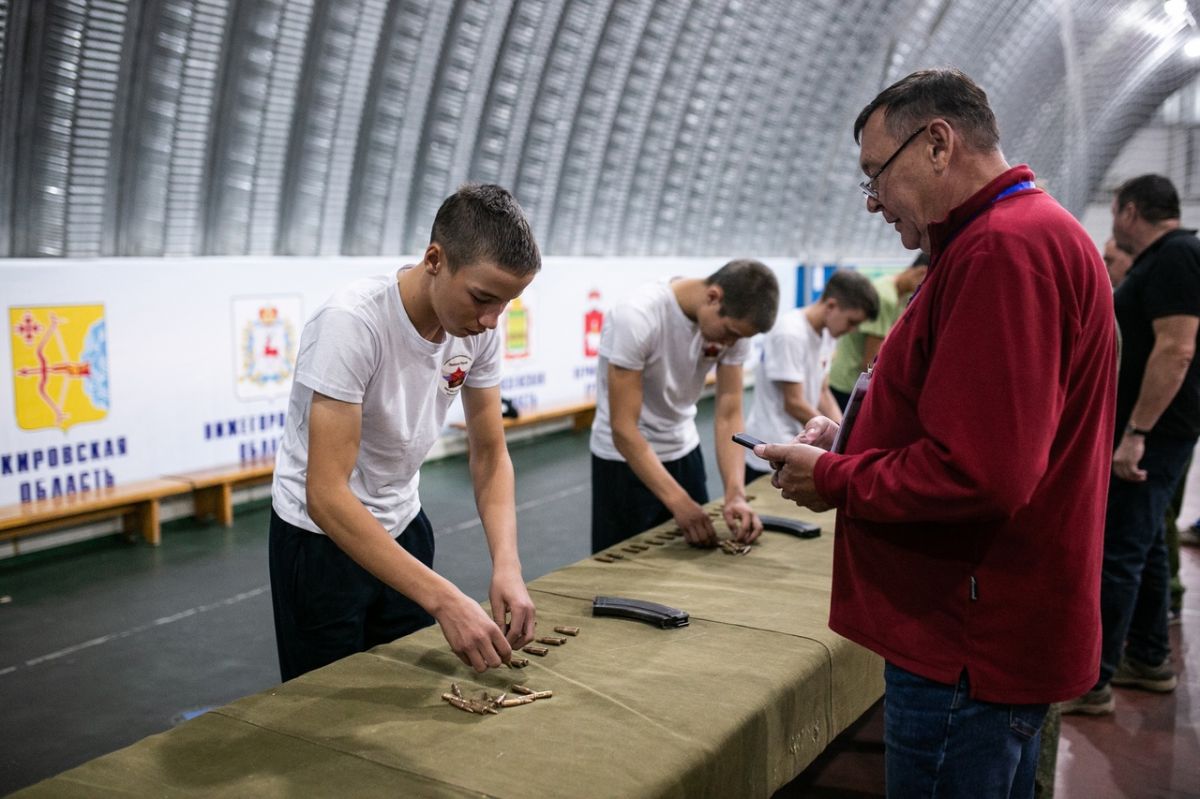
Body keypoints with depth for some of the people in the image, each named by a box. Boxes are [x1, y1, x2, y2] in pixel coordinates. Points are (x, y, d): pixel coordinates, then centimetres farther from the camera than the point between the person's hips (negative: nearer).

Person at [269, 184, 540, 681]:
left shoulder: (478, 329, -12)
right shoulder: (352, 322, -31)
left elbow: (490, 455, -3)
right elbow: (326, 494, -34)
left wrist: (507, 565, -20)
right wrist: (444, 599, -39)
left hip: (402, 527, 6)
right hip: (321, 536, -5)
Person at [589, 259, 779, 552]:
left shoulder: (735, 322, -12)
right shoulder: (637, 318, -29)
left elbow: (728, 416, -9)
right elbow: (623, 428, -28)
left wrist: (736, 494, -23)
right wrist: (678, 502, -33)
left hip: (684, 451, 6)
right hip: (626, 459, -5)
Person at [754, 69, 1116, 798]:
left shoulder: (1002, 249, -22)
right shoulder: (1035, 231, 14)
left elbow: (979, 474, -28)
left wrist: (834, 481, -13)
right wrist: (857, 439, 7)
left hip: (970, 649, -10)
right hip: (990, 630, 10)